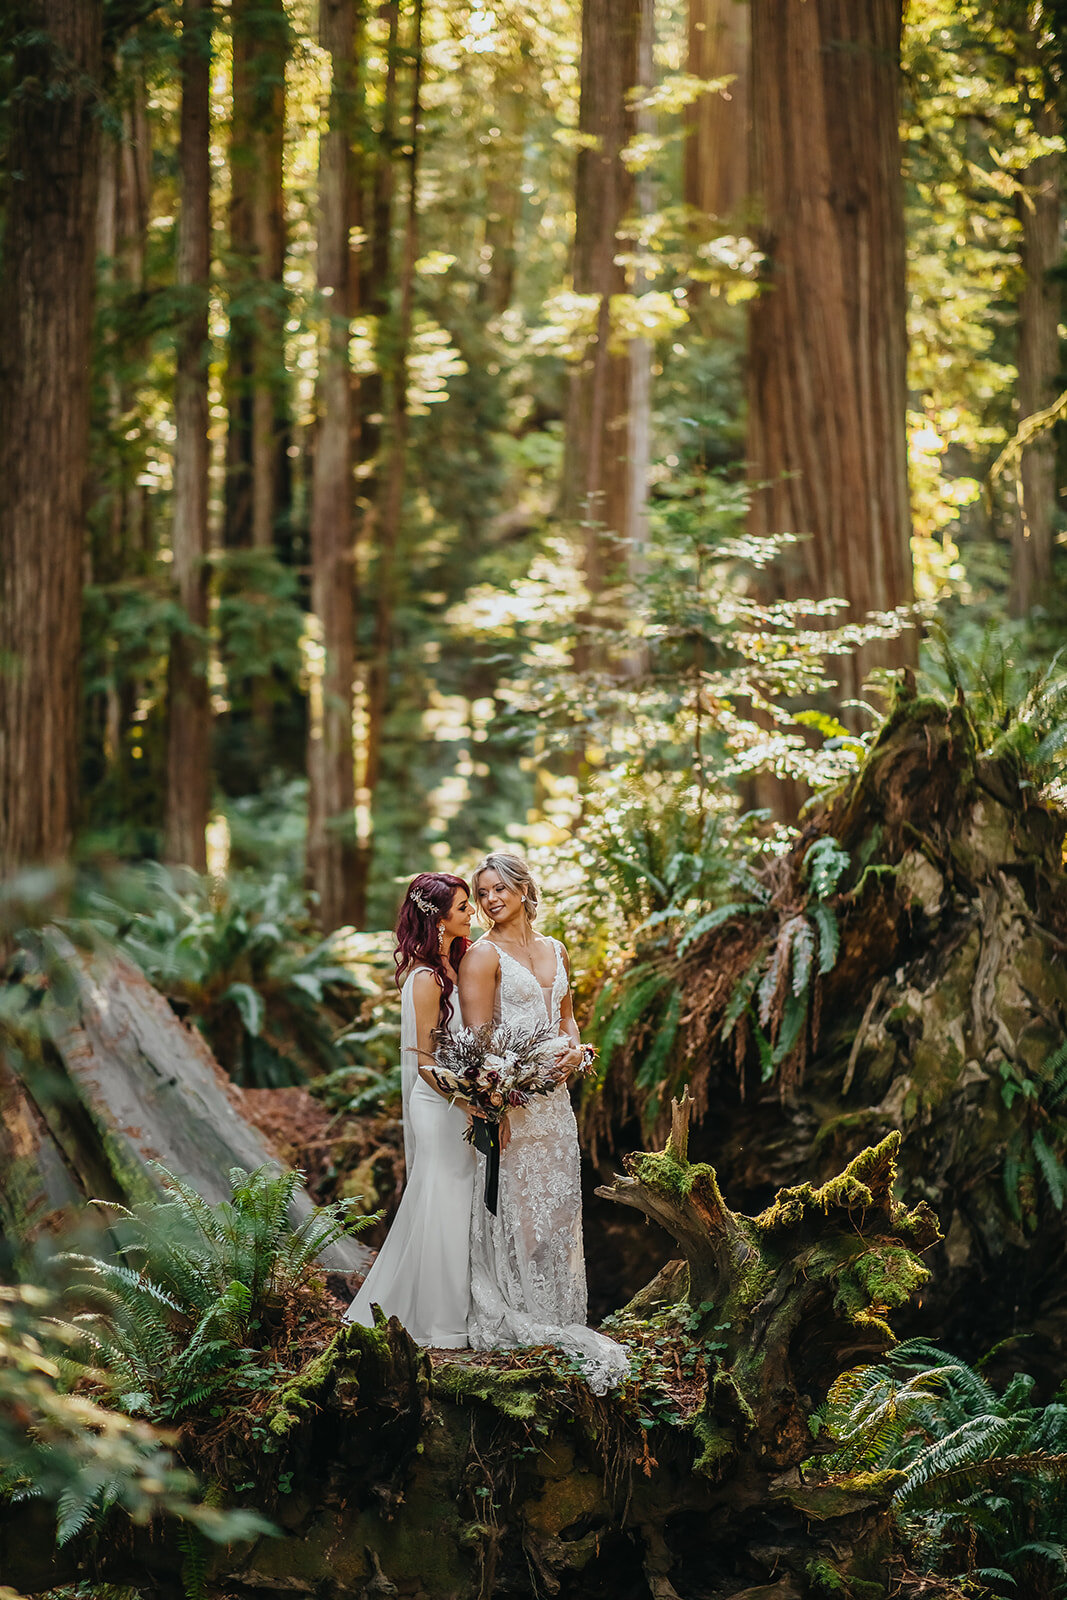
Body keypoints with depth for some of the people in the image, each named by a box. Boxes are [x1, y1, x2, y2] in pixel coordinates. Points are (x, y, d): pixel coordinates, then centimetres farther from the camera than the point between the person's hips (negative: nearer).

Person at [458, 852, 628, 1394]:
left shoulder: (554, 951, 14)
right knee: (516, 1206, -5)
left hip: (553, 1093, 7)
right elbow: (477, 1038, -12)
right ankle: (515, 1321, 0)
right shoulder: (483, 955, -7)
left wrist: (573, 1048, -1)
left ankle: (556, 1317, 17)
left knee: (557, 1206, 9)